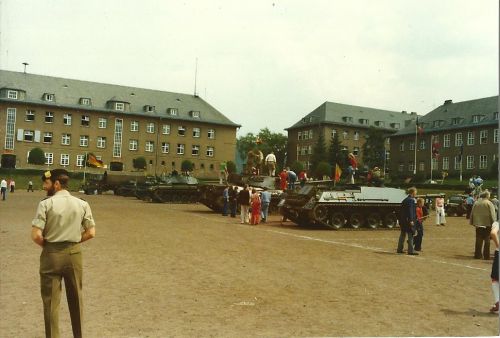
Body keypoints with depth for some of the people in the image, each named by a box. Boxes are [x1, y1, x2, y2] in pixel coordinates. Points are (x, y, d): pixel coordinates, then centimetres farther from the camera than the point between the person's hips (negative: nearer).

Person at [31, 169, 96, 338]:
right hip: (74, 254, 3)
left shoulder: (45, 204, -11)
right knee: (75, 298, 17)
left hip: (51, 255, -3)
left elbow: (36, 236, -16)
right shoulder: (82, 204, 0)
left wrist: (47, 245, 3)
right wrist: (74, 241, 9)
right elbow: (91, 232, -1)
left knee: (51, 301, 8)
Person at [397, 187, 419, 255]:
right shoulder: (411, 200, -13)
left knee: (402, 235, 15)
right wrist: (411, 220, -22)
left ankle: (399, 249, 20)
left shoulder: (404, 200, 15)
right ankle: (410, 250, -4)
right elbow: (410, 211, -20)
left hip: (403, 220, 9)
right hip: (408, 221, -9)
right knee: (410, 235, -5)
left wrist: (400, 222, 21)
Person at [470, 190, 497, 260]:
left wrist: (472, 222, 15)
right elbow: (492, 215, -11)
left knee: (479, 241, 11)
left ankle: (477, 255, 14)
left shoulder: (476, 203, 5)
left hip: (478, 224, 4)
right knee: (487, 241, 4)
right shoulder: (489, 203, -10)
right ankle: (486, 256, 6)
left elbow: (472, 214, 9)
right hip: (487, 224, -4)